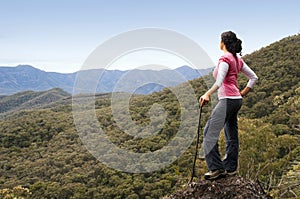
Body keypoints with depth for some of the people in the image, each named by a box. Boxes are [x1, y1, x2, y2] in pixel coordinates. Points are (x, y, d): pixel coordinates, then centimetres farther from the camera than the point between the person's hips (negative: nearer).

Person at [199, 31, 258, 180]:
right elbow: (253, 77, 20)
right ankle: (230, 168, 17)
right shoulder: (237, 59, 17)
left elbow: (220, 81, -24)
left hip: (227, 99, -10)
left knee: (210, 132, -10)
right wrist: (243, 93, 18)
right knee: (232, 135, 12)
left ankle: (216, 168, -14)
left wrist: (207, 94, -33)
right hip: (237, 100, 10)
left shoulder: (225, 59, -9)